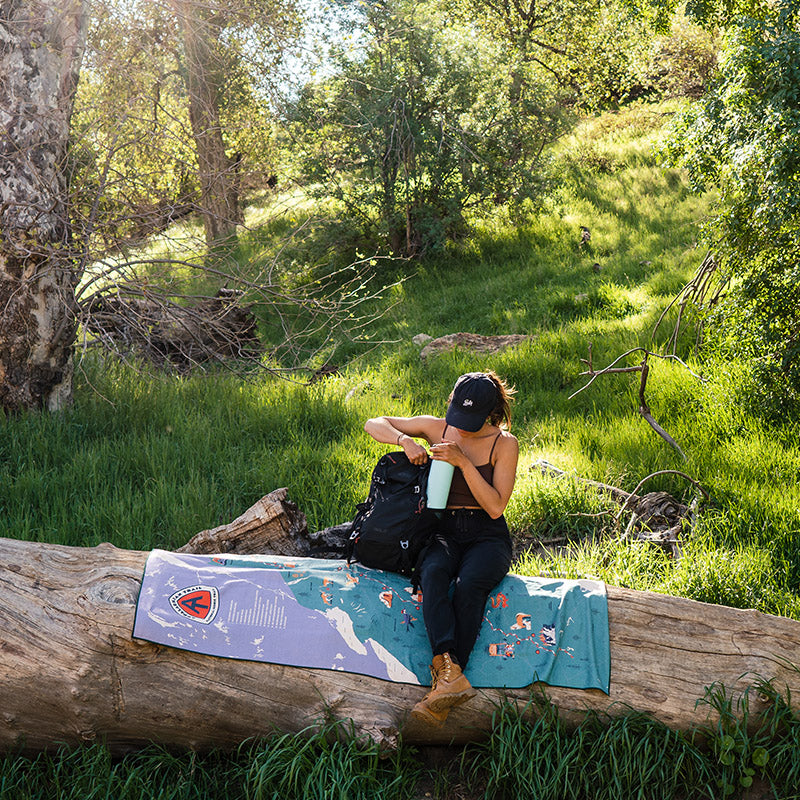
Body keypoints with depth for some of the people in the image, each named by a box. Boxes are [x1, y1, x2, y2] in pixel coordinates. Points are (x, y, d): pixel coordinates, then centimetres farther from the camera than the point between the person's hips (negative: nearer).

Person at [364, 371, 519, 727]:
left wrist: (463, 461, -20)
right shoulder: (436, 428, 3)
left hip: (487, 537, -1)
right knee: (433, 572, -35)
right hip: (443, 533, 1)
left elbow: (495, 507, -12)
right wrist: (404, 440, -16)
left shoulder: (505, 444, -3)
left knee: (468, 584, -36)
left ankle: (442, 684, -40)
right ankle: (452, 675, -50)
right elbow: (373, 424, 5)